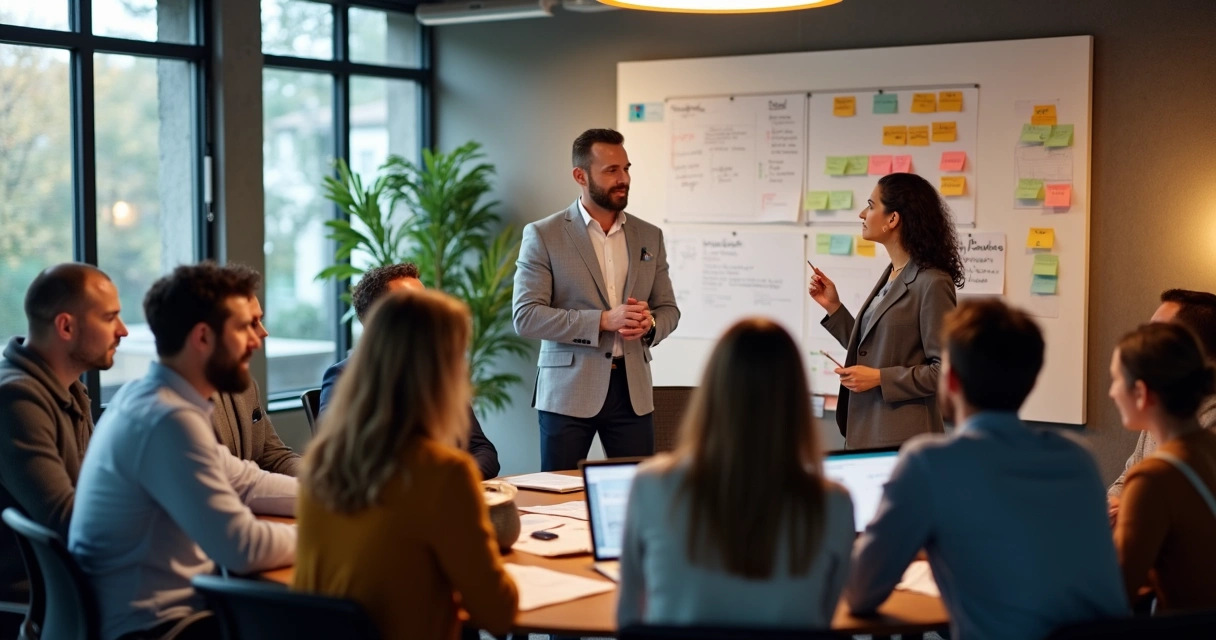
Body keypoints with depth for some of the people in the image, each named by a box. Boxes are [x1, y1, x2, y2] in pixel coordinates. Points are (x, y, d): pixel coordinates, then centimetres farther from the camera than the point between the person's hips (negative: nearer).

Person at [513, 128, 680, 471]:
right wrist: (603, 320, -19)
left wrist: (649, 323, -10)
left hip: (633, 390, 3)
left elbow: (669, 309, 15)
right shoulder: (543, 235, -3)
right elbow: (526, 316, -11)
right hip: (568, 391, -3)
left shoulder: (649, 236, 10)